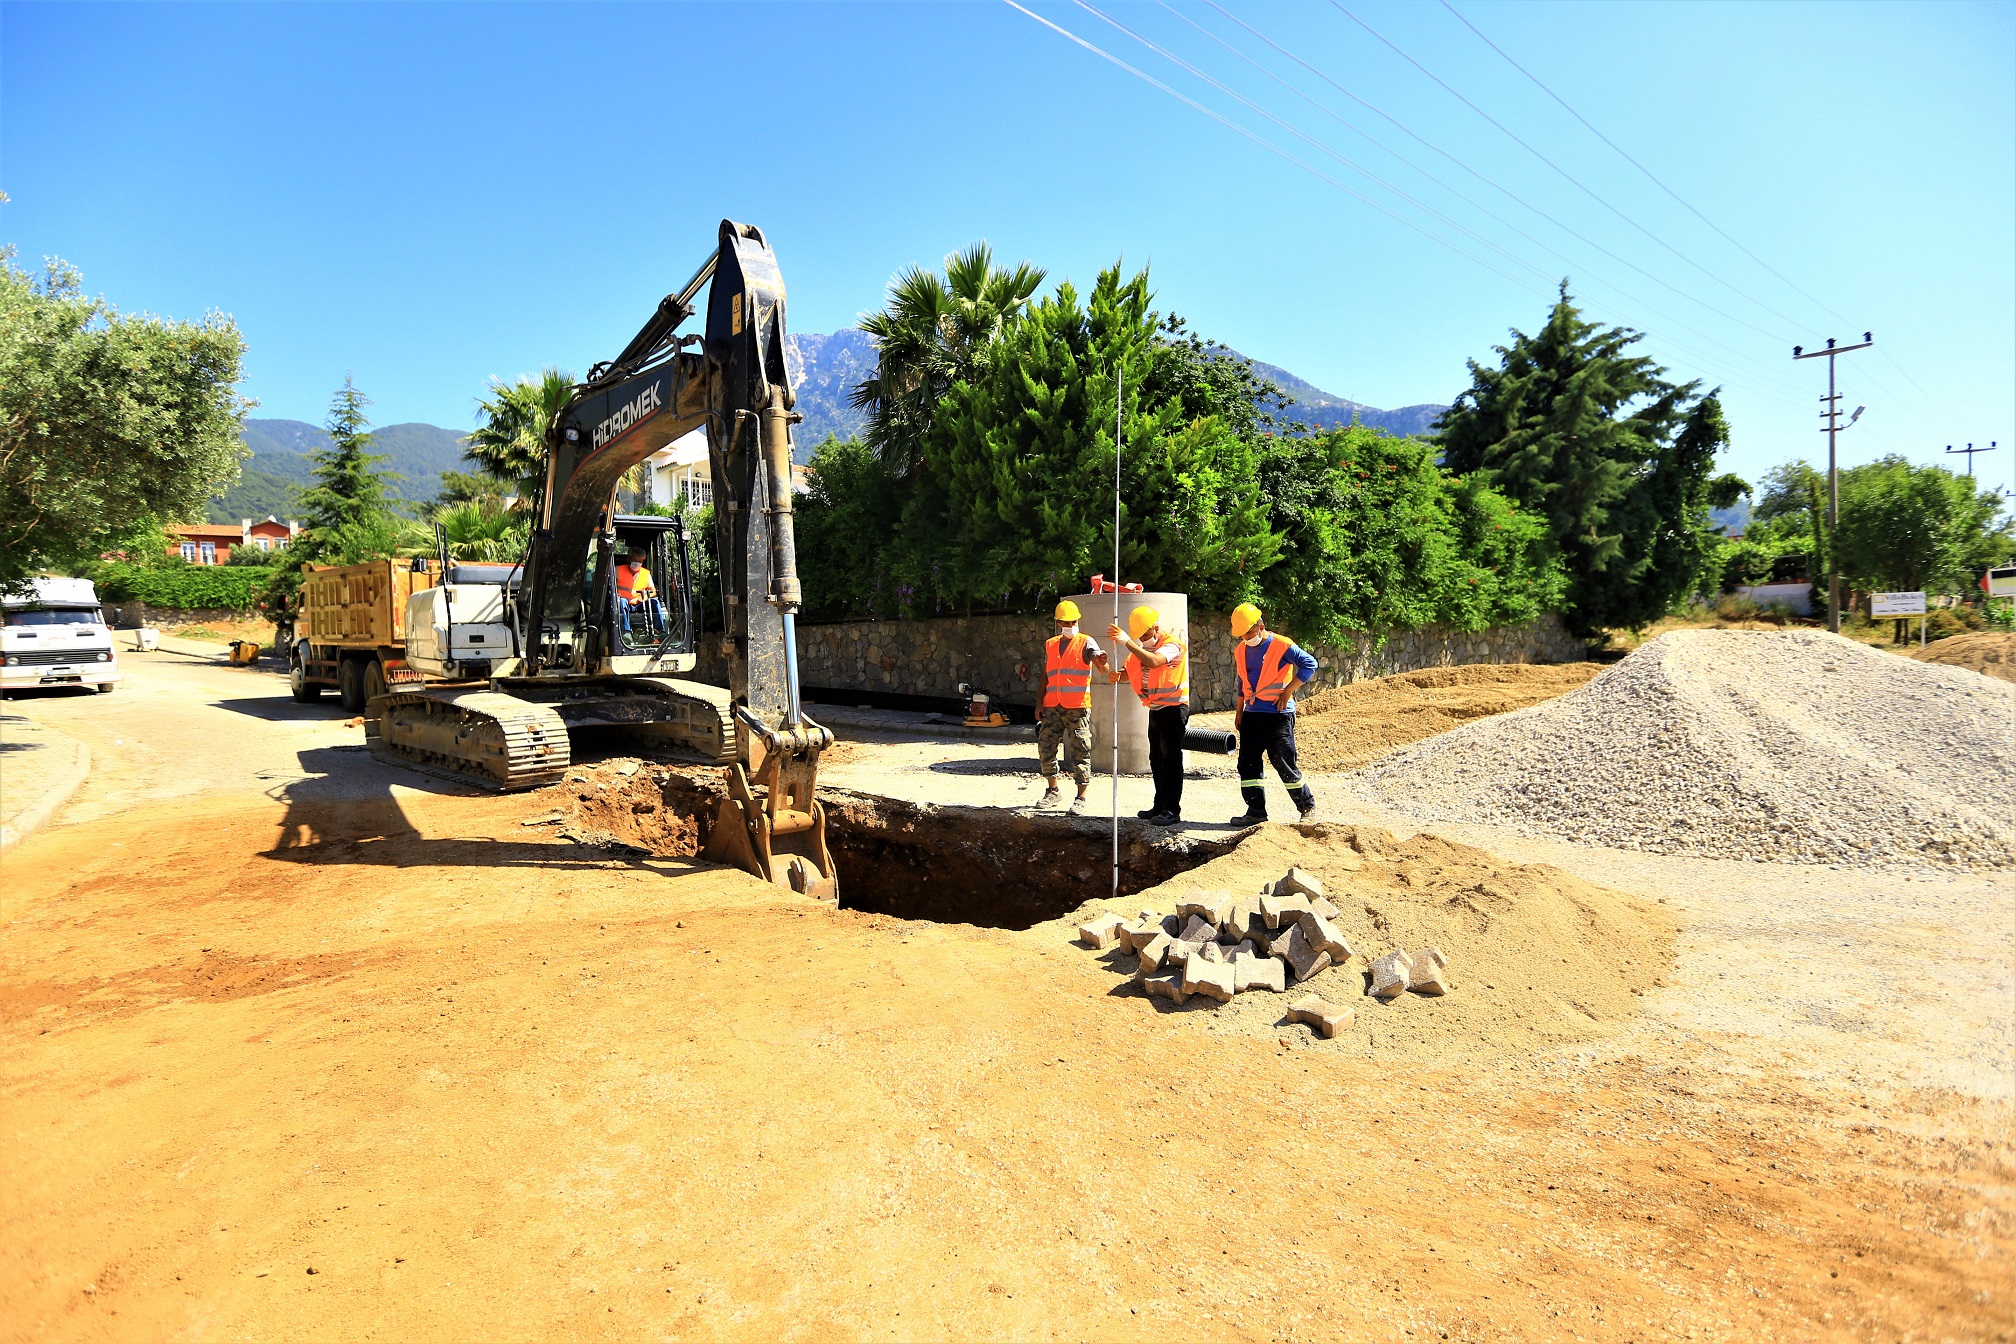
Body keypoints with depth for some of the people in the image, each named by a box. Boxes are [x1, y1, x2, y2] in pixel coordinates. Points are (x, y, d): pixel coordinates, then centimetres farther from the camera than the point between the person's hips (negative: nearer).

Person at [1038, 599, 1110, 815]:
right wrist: (1040, 704, 11)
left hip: (1077, 707, -5)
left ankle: (1081, 798, 4)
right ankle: (1052, 791, 23)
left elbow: (1101, 667, -18)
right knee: (1045, 748, 7)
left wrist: (1102, 663, -42)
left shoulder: (1085, 643, -2)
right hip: (1052, 707, 5)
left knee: (1080, 752, -3)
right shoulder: (1050, 645, 14)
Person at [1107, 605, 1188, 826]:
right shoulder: (1144, 646, 13)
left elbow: (1153, 661, -34)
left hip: (1173, 708, -9)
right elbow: (1131, 670, 9)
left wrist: (1127, 642, -34)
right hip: (1155, 709, 9)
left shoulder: (1172, 644, -14)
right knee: (1156, 759, 13)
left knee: (1171, 759, -7)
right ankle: (1160, 805, 22)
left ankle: (1172, 810, -3)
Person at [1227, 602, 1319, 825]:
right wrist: (1239, 712, 20)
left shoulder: (1282, 645, -11)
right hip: (1251, 715, 7)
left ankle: (1307, 806, 15)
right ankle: (1256, 811, 10)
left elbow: (1310, 664, -13)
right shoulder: (1240, 651, 10)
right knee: (1247, 764, 3)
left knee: (1284, 764, -3)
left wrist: (1287, 692, -16)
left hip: (1279, 715, -7)